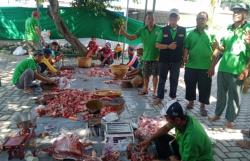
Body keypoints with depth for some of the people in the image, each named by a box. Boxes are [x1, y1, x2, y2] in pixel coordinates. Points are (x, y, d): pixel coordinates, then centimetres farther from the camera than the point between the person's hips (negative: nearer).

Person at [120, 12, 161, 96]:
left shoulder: (159, 29, -9)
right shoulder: (142, 30, 1)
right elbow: (132, 37, -7)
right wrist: (124, 33, -25)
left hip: (156, 57, -3)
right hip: (146, 56, 3)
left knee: (155, 74, 5)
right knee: (146, 74, 14)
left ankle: (154, 91, 17)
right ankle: (145, 89, 30)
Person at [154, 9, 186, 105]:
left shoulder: (183, 30, 2)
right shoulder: (163, 30, 0)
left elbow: (185, 45, 4)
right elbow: (157, 45, -4)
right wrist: (168, 46, -18)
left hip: (176, 60, 1)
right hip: (164, 59, 0)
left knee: (174, 80, 11)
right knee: (162, 79, 9)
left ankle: (173, 97, 24)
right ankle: (159, 97, 18)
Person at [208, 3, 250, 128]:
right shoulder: (228, 29, 10)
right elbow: (219, 49, 14)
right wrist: (212, 66, 13)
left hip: (237, 71, -4)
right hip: (222, 68, 5)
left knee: (234, 97, 6)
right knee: (221, 94, 16)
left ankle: (230, 119, 20)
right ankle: (217, 114, 31)